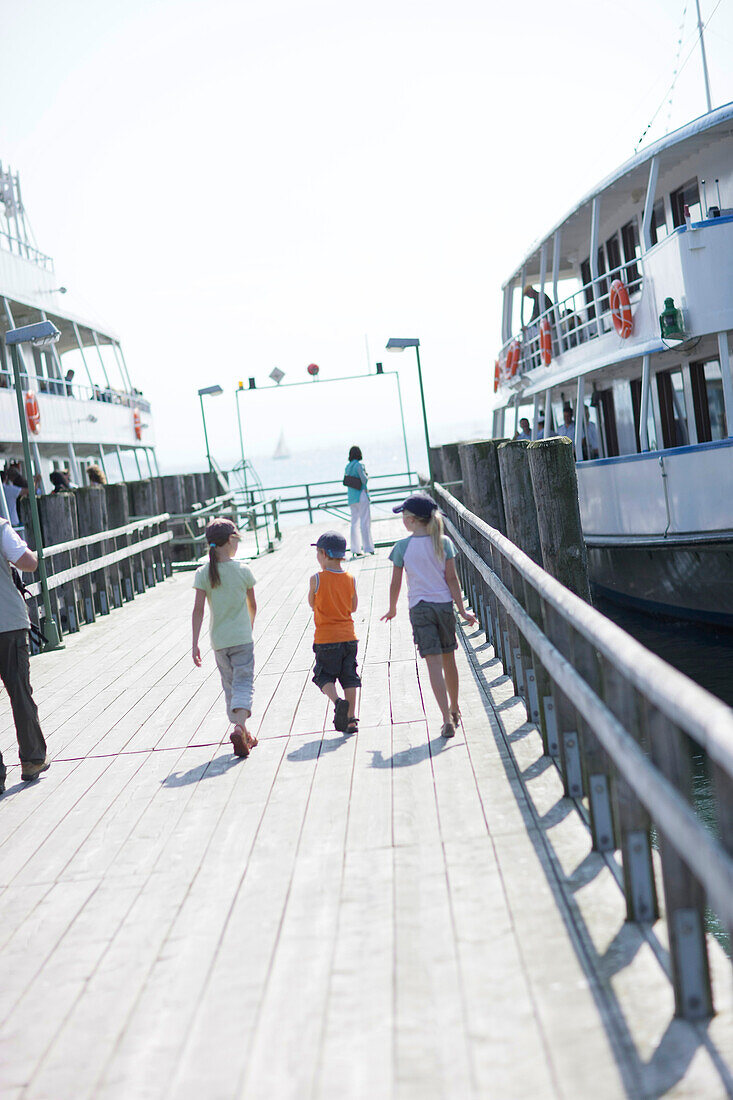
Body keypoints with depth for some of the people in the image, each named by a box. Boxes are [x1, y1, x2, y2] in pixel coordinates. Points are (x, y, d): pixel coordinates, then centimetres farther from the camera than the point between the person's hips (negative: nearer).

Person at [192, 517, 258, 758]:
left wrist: (195, 644, -6)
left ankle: (244, 736, 23)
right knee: (244, 684, -2)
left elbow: (198, 610, -9)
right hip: (242, 638, -2)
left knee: (230, 686, 15)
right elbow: (252, 606, 6)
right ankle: (239, 727, -26)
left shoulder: (203, 574, -4)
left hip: (218, 640, 2)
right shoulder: (243, 571, -5)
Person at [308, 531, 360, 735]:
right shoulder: (350, 579, 1)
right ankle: (350, 719, 9)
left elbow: (312, 604, 5)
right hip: (348, 636, 4)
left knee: (324, 676, 9)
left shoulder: (317, 579, -11)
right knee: (349, 677, 10)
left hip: (326, 638, -4)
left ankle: (338, 701, -17)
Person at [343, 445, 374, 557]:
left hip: (351, 497, 7)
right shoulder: (359, 465, -10)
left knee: (354, 523, 8)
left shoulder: (347, 466, 10)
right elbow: (364, 479, -15)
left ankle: (355, 550, 7)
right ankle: (368, 548, -6)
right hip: (361, 495, -7)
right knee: (365, 522, -4)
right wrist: (367, 475, 6)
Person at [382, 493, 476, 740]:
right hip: (444, 604, 3)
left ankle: (447, 719, -15)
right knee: (448, 660, 17)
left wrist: (392, 610, 14)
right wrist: (462, 609, 2)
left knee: (434, 663, -5)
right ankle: (454, 709, 34)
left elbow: (395, 583, -1)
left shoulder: (402, 547, -6)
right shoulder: (443, 542, -1)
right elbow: (451, 578, -2)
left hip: (420, 608, -2)